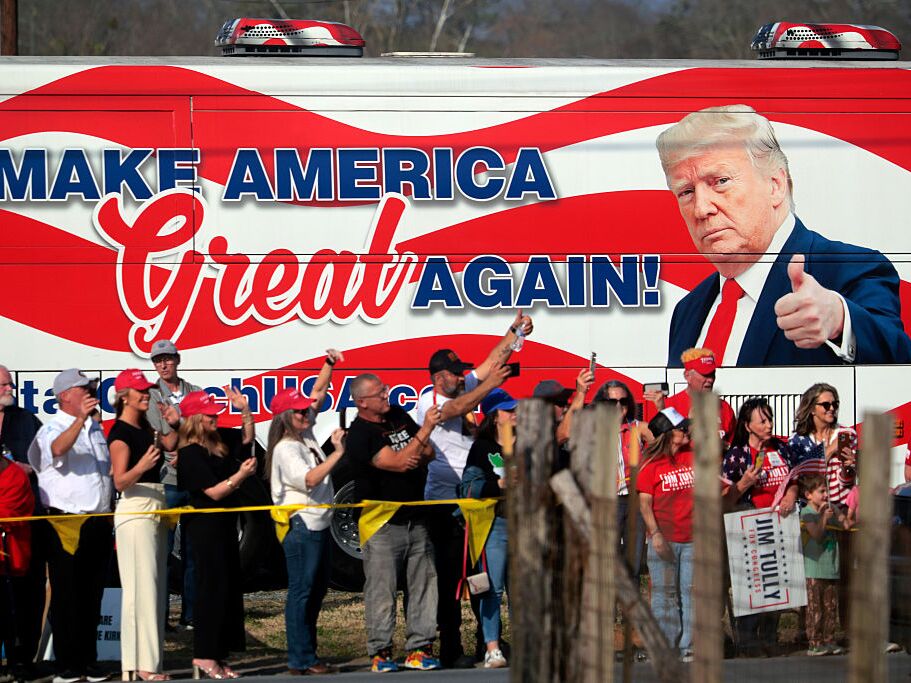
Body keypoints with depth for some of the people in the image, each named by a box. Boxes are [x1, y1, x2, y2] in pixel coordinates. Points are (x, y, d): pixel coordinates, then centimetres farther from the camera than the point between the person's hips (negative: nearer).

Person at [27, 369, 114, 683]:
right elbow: (58, 449, -27)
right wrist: (81, 418, -39)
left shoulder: (96, 427, 19)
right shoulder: (52, 428, -4)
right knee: (66, 596, -3)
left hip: (99, 524, 6)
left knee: (92, 595, 9)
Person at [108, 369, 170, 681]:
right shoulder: (120, 433, -11)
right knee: (141, 587, -12)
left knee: (155, 587, 8)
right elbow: (120, 481, -19)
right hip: (134, 512, -9)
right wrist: (141, 466, -35)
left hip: (155, 510, 9)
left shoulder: (146, 427, 13)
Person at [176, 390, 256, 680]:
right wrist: (240, 475, -25)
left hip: (225, 524, 9)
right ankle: (204, 656, -5)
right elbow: (214, 492, -18)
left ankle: (219, 655, 16)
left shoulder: (221, 441, 8)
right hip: (205, 525, -9)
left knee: (230, 588, 10)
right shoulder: (190, 453, -16)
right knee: (212, 588, -9)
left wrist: (245, 410, 11)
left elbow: (247, 438, 26)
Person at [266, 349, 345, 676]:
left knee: (318, 588, 13)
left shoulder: (305, 433, 10)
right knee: (301, 590, -9)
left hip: (319, 524, 10)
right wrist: (338, 453, -23)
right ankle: (301, 660, -9)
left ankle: (307, 653, 18)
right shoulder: (285, 449, -15)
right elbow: (310, 479, -26)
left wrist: (330, 364, 7)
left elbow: (318, 392, 18)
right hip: (300, 526, -10)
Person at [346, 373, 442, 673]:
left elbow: (428, 452, 15)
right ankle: (380, 653, 2)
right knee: (382, 590, -5)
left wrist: (418, 458, -8)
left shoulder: (398, 416, 11)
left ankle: (419, 648, 9)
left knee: (423, 585, 5)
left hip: (415, 520, 7)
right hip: (383, 526, -7)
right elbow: (398, 462, -21)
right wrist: (426, 429, -22)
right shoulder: (359, 435, -13)